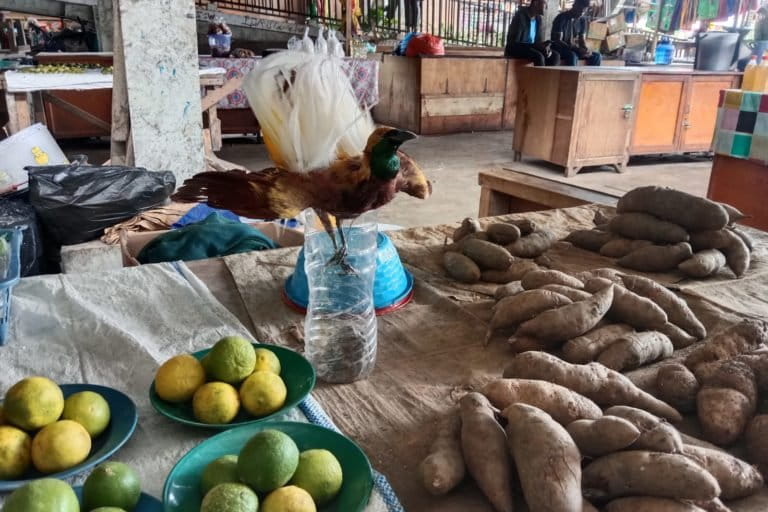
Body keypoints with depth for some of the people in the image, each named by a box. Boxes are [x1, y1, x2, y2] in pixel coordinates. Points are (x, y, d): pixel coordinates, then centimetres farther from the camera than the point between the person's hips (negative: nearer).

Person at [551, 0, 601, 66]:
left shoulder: (582, 20, 6)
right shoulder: (561, 18, -14)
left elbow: (581, 39, 10)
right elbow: (557, 41, -20)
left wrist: (586, 49, -15)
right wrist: (577, 49, -28)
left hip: (574, 49, 7)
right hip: (559, 49, -7)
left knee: (596, 56, -10)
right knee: (572, 56, -37)